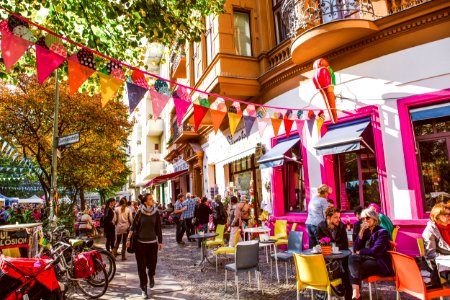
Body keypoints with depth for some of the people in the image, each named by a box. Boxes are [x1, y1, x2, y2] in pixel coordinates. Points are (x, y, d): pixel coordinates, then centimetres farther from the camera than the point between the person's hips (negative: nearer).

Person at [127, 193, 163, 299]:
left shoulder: (156, 212, -2)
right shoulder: (140, 212, -7)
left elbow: (158, 228, 3)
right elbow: (133, 226, -1)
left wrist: (160, 242, 5)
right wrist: (128, 239, -3)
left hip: (152, 242, 1)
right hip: (140, 242, -1)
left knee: (152, 264, 5)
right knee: (141, 266, 3)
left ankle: (151, 276, 40)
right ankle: (144, 289, 19)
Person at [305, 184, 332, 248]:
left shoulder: (312, 199, 15)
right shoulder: (323, 200, -6)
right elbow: (325, 215, -7)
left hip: (308, 223, 7)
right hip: (317, 225, -7)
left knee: (312, 246, 9)